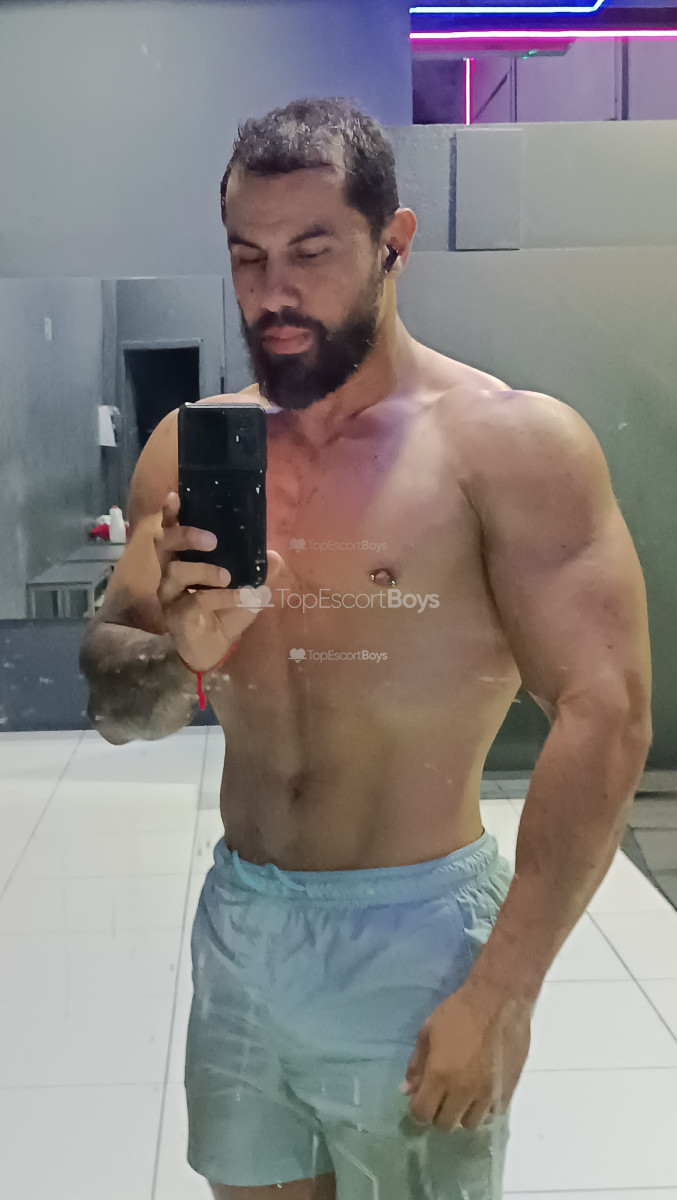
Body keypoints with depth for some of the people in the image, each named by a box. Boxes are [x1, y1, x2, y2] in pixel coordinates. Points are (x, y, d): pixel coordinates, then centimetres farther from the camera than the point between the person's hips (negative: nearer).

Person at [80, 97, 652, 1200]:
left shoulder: (512, 443, -13)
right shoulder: (190, 450, 1)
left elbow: (604, 718, -17)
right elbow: (113, 706, 4)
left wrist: (503, 991, -17)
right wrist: (180, 654, -19)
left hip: (415, 936, -4)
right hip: (238, 919, 4)